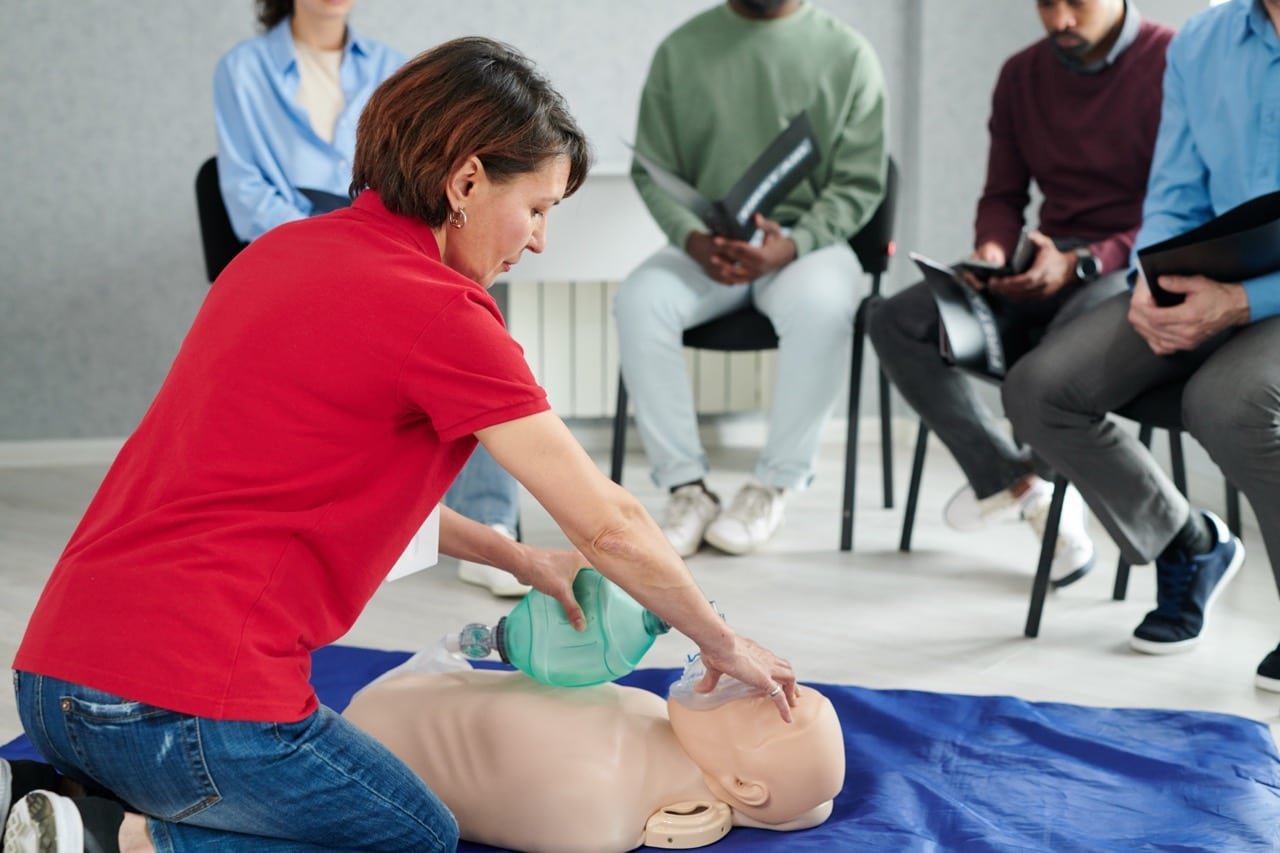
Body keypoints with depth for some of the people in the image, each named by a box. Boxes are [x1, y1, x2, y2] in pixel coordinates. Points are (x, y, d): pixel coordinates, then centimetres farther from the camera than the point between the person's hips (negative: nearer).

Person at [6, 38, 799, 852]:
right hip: (186, 697, -8)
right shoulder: (438, 310, -12)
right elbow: (611, 526, -7)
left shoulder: (283, 251, 12)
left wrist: (518, 559, 24)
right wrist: (724, 643, 10)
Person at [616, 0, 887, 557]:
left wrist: (791, 245, -20)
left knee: (820, 305, -35)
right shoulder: (681, 50, 6)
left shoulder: (847, 54, 0)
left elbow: (859, 183, -2)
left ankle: (775, 485, -20)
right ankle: (686, 487, -21)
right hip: (707, 242, 2)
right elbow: (652, 170, 6)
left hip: (808, 238, -2)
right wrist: (692, 238, -15)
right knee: (639, 299, -29)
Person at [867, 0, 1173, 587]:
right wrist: (991, 250, -10)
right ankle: (1023, 486, -13)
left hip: (1130, 270, -6)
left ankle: (1014, 483, -4)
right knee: (895, 322, -16)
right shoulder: (1021, 75, 12)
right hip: (1046, 262, 6)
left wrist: (1079, 263, -26)